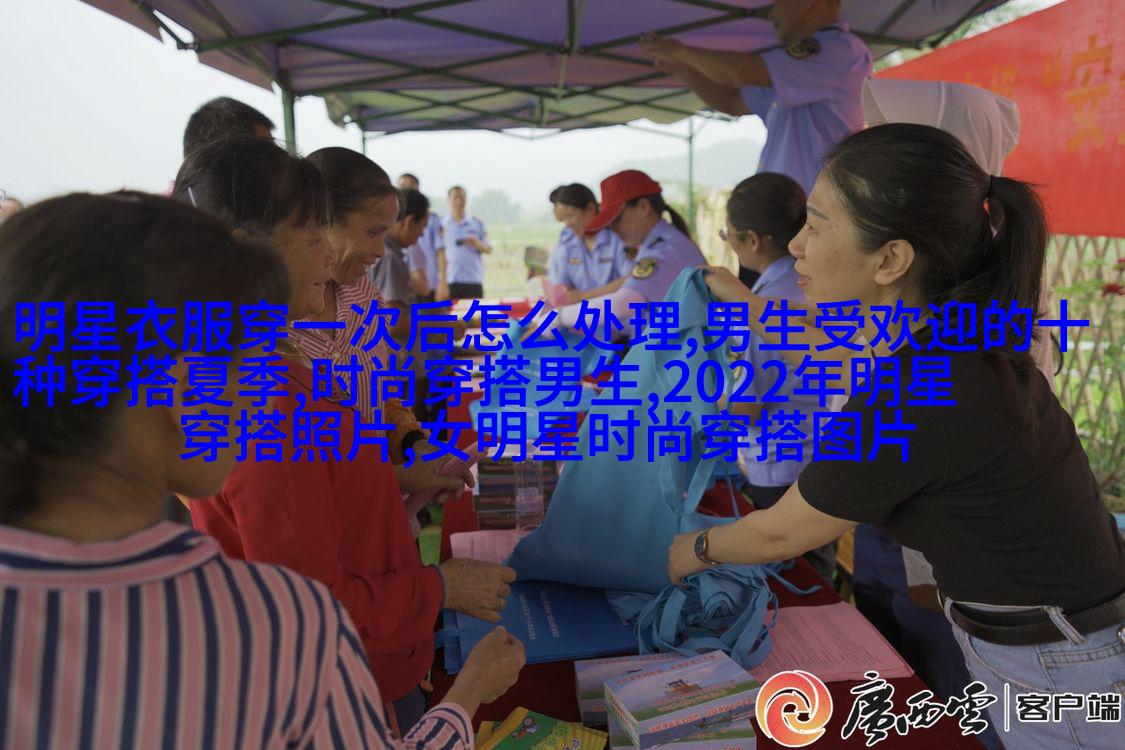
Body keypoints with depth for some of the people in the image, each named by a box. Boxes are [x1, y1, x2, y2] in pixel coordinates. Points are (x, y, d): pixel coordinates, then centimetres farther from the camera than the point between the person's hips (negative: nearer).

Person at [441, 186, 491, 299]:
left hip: (474, 281, 1)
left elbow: (489, 250, 8)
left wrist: (478, 244, -14)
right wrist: (440, 282, -2)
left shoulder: (477, 224, 8)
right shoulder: (443, 225, 4)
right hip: (450, 282, -1)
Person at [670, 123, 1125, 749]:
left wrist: (693, 551, 3)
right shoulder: (956, 332, -7)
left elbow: (781, 534, -16)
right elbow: (828, 353, 15)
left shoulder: (905, 402, -33)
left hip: (1055, 676, -7)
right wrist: (748, 306, 29)